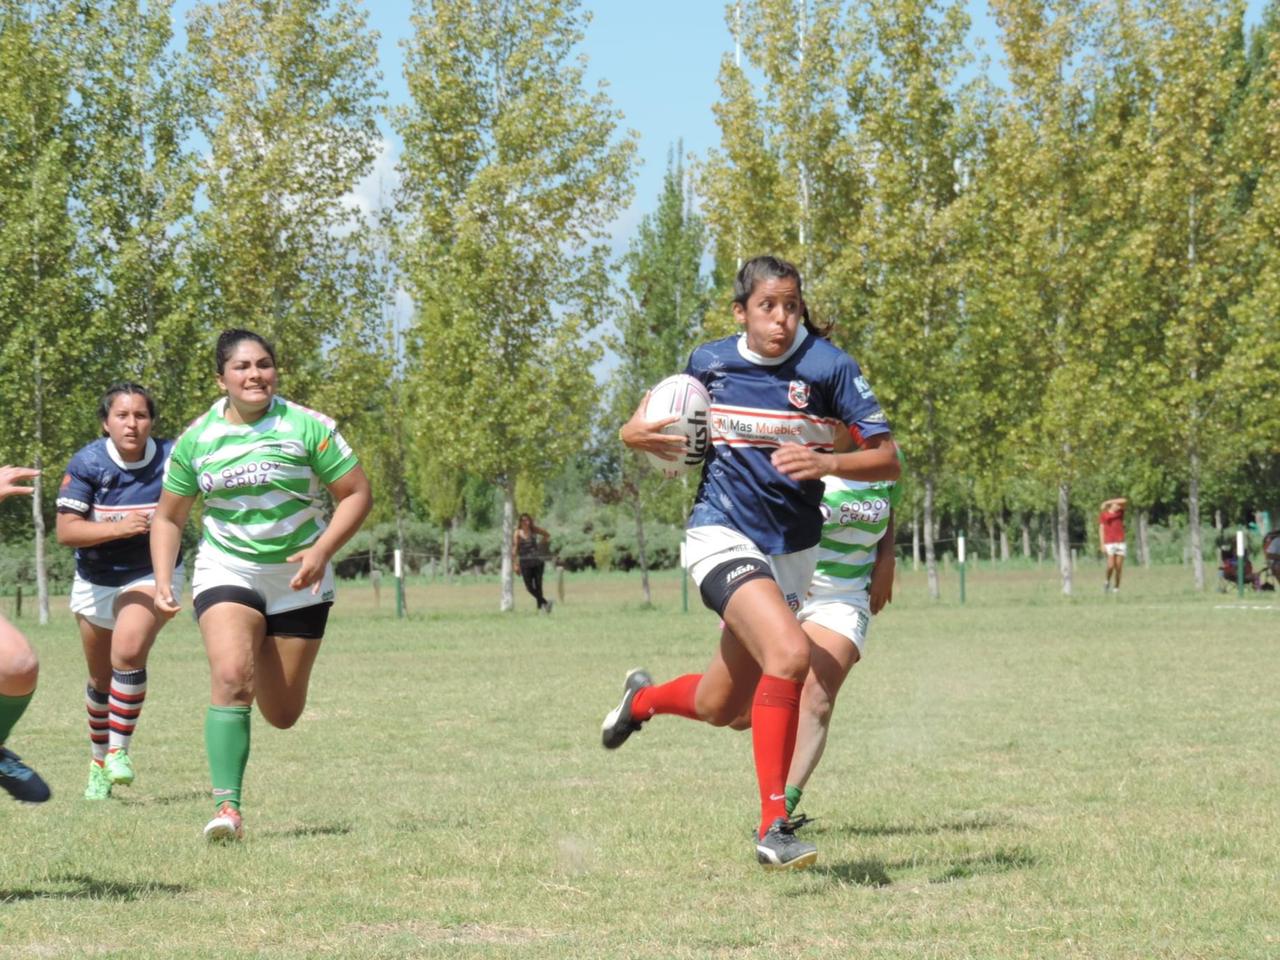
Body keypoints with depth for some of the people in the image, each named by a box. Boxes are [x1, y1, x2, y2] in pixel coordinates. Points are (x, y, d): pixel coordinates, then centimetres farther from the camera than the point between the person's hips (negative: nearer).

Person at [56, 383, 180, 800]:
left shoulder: (171, 458, -16)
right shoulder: (87, 463, -16)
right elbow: (65, 531, -20)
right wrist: (119, 528, -33)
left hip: (151, 574, -1)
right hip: (96, 581, 2)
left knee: (128, 652, -26)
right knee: (101, 679, 13)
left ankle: (119, 751, -13)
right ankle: (99, 762, 34)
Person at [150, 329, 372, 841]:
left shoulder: (308, 427, -8)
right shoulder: (196, 439, -1)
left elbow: (357, 494, -5)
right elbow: (168, 517, 10)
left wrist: (322, 550, -20)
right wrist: (163, 581, -4)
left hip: (298, 579, 0)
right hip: (226, 569, 0)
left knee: (283, 715, 5)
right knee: (231, 677, -26)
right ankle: (226, 807, -25)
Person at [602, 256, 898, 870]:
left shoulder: (829, 368, -7)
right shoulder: (710, 361, -1)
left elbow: (888, 459, -9)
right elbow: (662, 415, 19)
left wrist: (828, 462, -28)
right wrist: (639, 433, -4)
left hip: (791, 551, 2)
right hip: (722, 535, -2)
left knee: (719, 708, 12)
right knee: (789, 653, -29)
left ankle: (643, 698, 48)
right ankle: (773, 826, -24)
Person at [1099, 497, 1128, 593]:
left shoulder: (1120, 512, 11)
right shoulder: (1103, 514, 4)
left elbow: (1125, 501, -4)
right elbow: (1101, 530, 1)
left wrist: (1108, 502, -4)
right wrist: (1102, 545, -7)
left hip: (1120, 543, 3)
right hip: (1109, 543, -3)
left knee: (1119, 567, 0)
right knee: (1111, 565, -12)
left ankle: (1116, 588, 7)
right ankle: (1107, 582, 14)